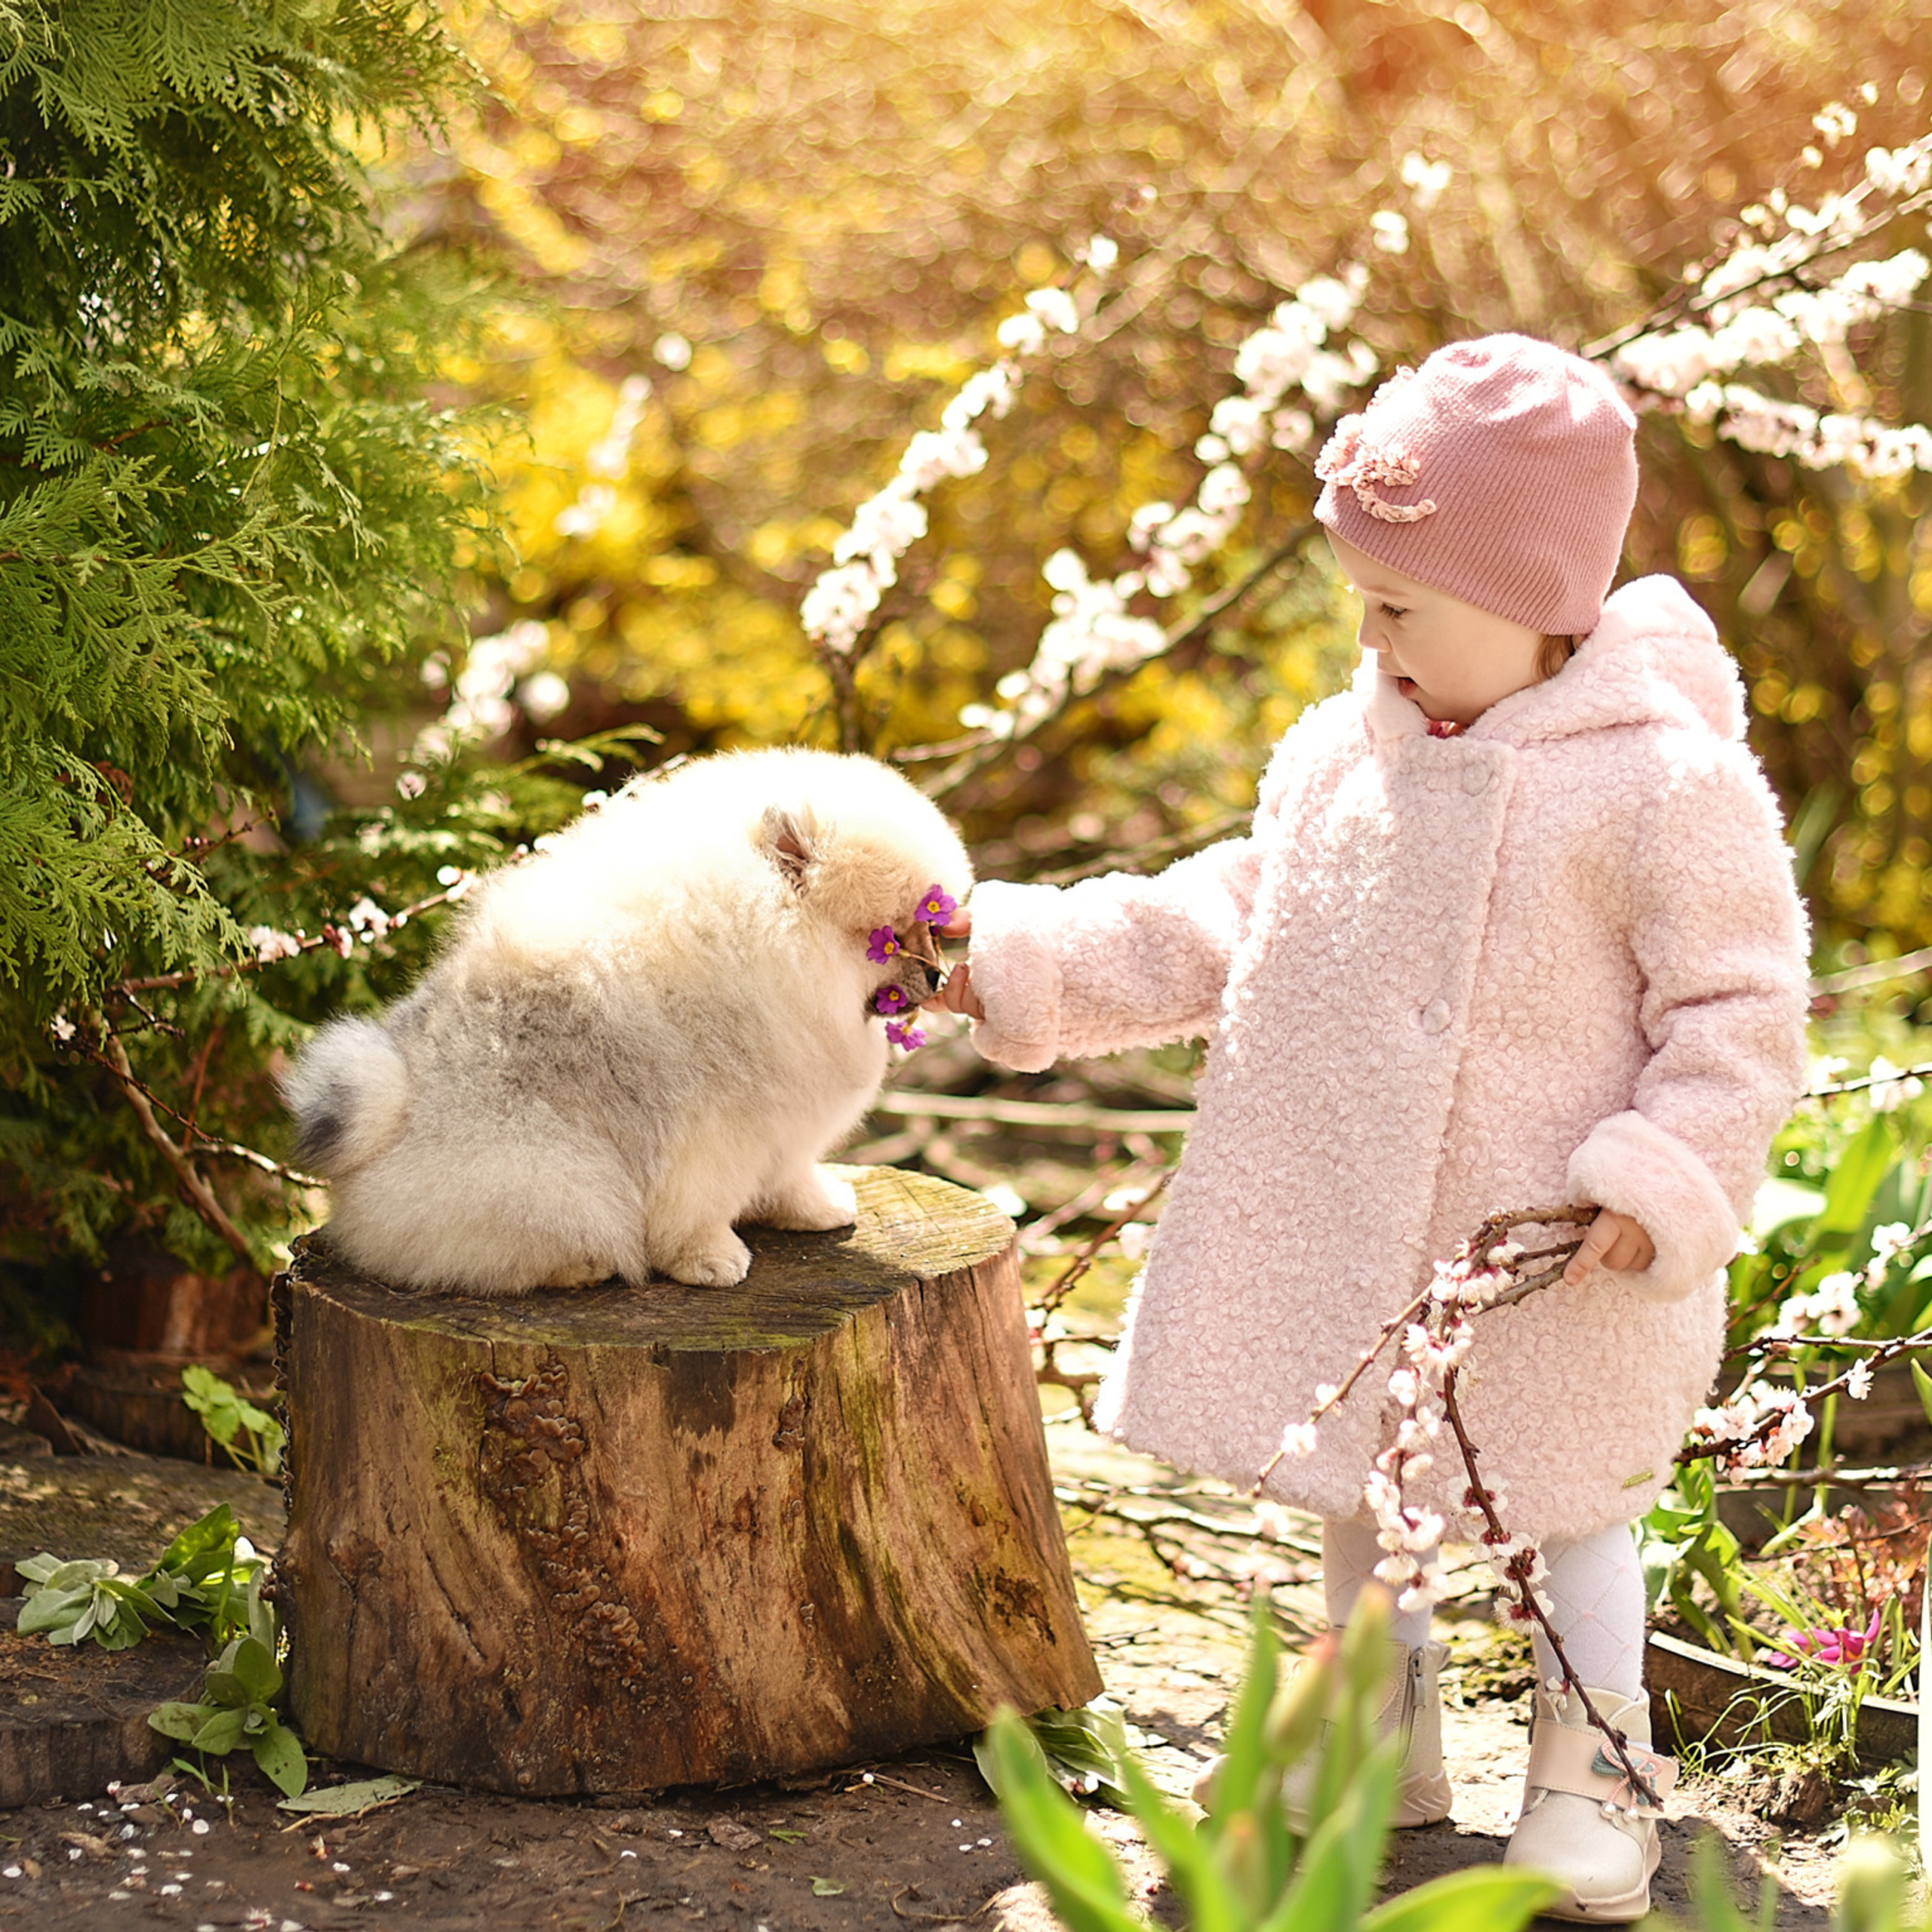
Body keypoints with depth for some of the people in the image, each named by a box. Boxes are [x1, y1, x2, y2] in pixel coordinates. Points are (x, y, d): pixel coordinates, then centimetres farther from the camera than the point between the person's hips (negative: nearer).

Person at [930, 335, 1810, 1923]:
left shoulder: (1663, 784, -18)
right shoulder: (1345, 751, 1)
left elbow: (1740, 1007, -12)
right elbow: (1229, 927, 10)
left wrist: (1667, 1180, -23)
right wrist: (1028, 963, 3)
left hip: (1552, 1253, -6)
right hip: (1350, 1233, 6)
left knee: (1566, 1511, 10)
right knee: (1358, 1491, 19)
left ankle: (1590, 1777, 31)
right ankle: (1388, 1751, 38)